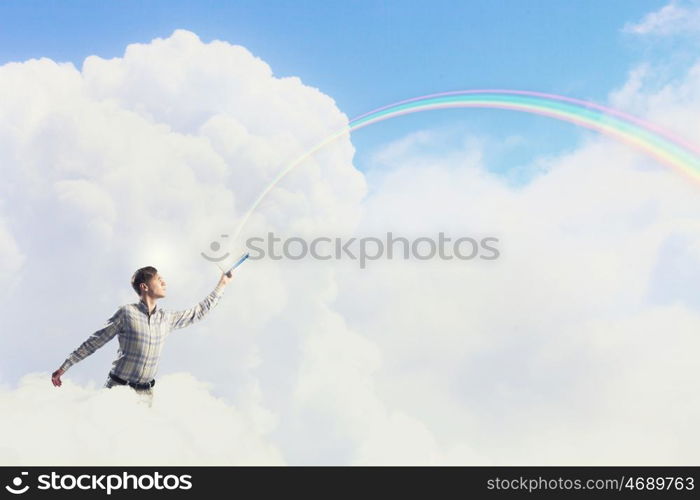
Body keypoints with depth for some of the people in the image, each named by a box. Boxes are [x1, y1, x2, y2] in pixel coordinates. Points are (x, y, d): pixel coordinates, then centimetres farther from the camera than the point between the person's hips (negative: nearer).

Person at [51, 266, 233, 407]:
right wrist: (64, 367, -3)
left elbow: (198, 312, 20)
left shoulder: (167, 318, 7)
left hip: (145, 393, 4)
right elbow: (94, 342, -3)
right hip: (118, 386, -4)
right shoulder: (127, 313, -8)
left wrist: (222, 285, 25)